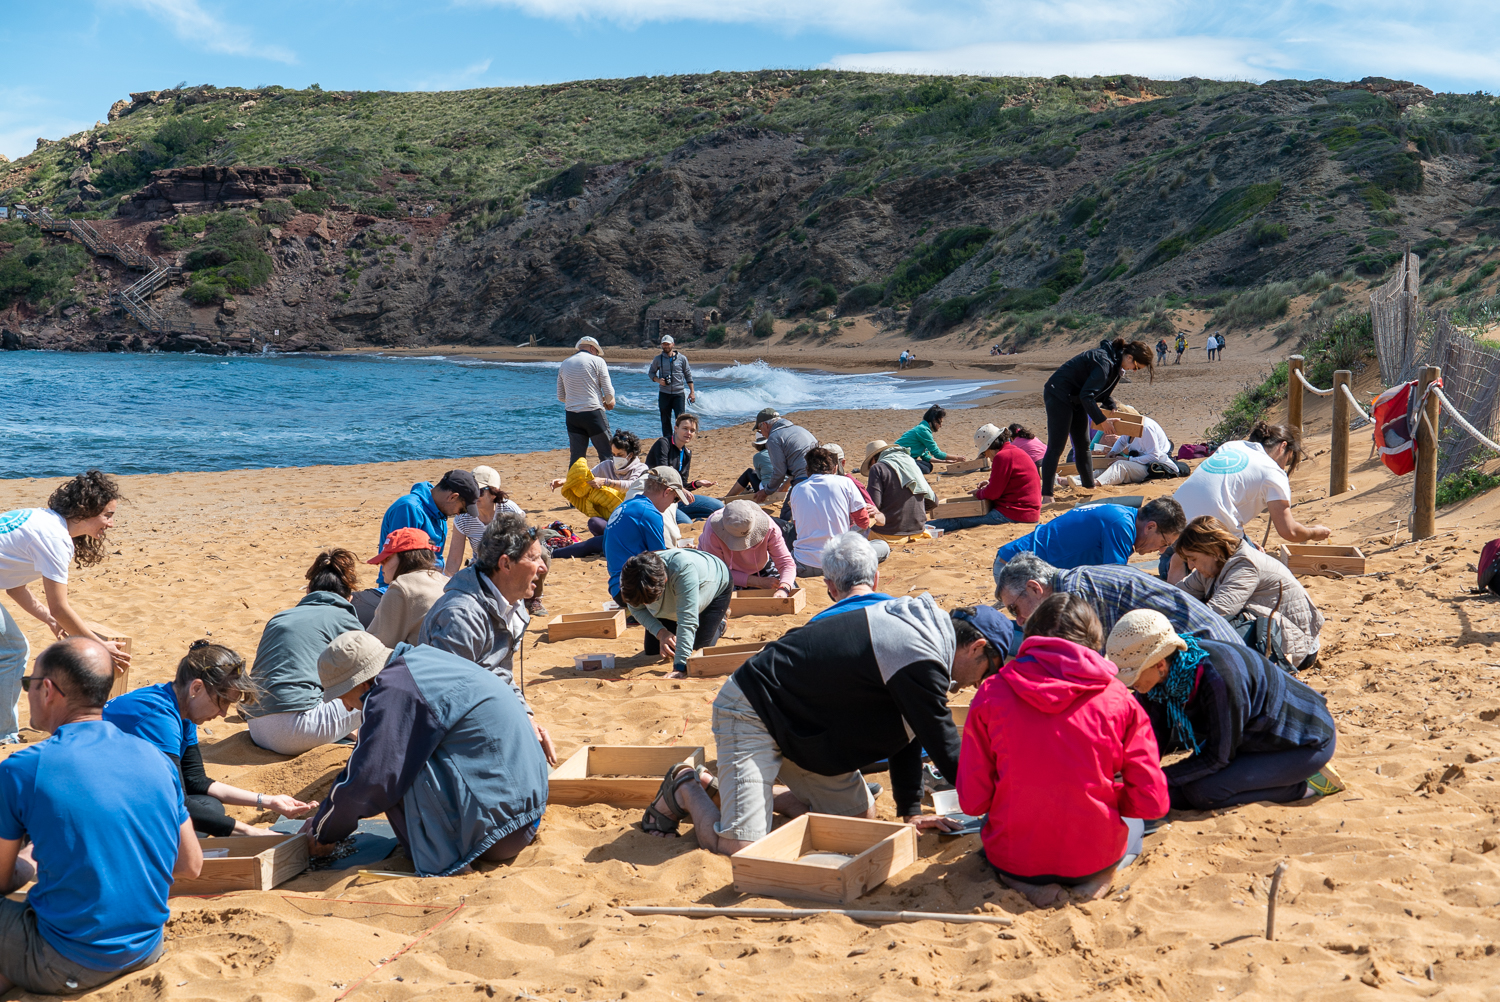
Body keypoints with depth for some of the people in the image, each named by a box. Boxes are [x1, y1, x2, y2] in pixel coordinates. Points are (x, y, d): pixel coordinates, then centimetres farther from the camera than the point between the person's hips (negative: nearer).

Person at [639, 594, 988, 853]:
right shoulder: (919, 660, -25)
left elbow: (906, 733, 12)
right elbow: (944, 746, -19)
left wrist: (910, 812, 9)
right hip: (751, 714, -10)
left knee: (860, 814, 11)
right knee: (739, 848, -21)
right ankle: (685, 788, 9)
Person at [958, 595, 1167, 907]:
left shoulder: (993, 692, -8)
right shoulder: (1118, 698, -7)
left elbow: (972, 801, -5)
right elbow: (1152, 803, -6)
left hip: (1014, 858, -1)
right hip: (1094, 855, 1)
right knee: (1134, 824, 35)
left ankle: (1022, 881, 5)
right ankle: (1100, 876, 5)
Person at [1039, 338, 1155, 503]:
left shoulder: (1116, 364, 5)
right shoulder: (1104, 362, -27)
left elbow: (1103, 393, 19)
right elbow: (1087, 395, -28)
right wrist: (1101, 420, -23)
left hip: (1076, 399, 10)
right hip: (1059, 395, -10)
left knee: (1083, 445, 13)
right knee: (1056, 446, -14)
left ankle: (1090, 486, 22)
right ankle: (1046, 495, -16)